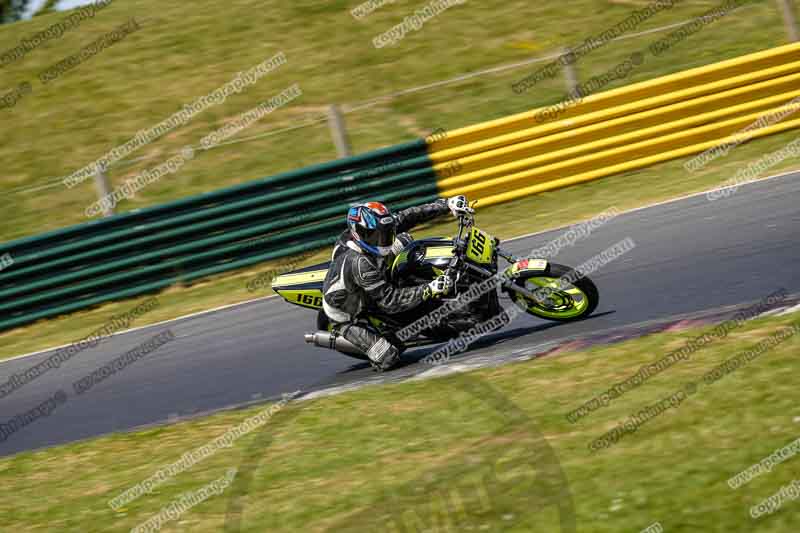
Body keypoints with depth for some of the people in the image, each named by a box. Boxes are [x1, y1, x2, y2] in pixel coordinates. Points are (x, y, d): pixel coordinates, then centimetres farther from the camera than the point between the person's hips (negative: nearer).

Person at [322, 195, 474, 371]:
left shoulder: (369, 231, -20)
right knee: (388, 357, -19)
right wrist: (428, 291, -42)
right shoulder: (360, 265, -42)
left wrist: (446, 205, -21)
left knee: (403, 239, 8)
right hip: (348, 319, -8)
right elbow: (389, 301, -36)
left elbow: (406, 217, -14)